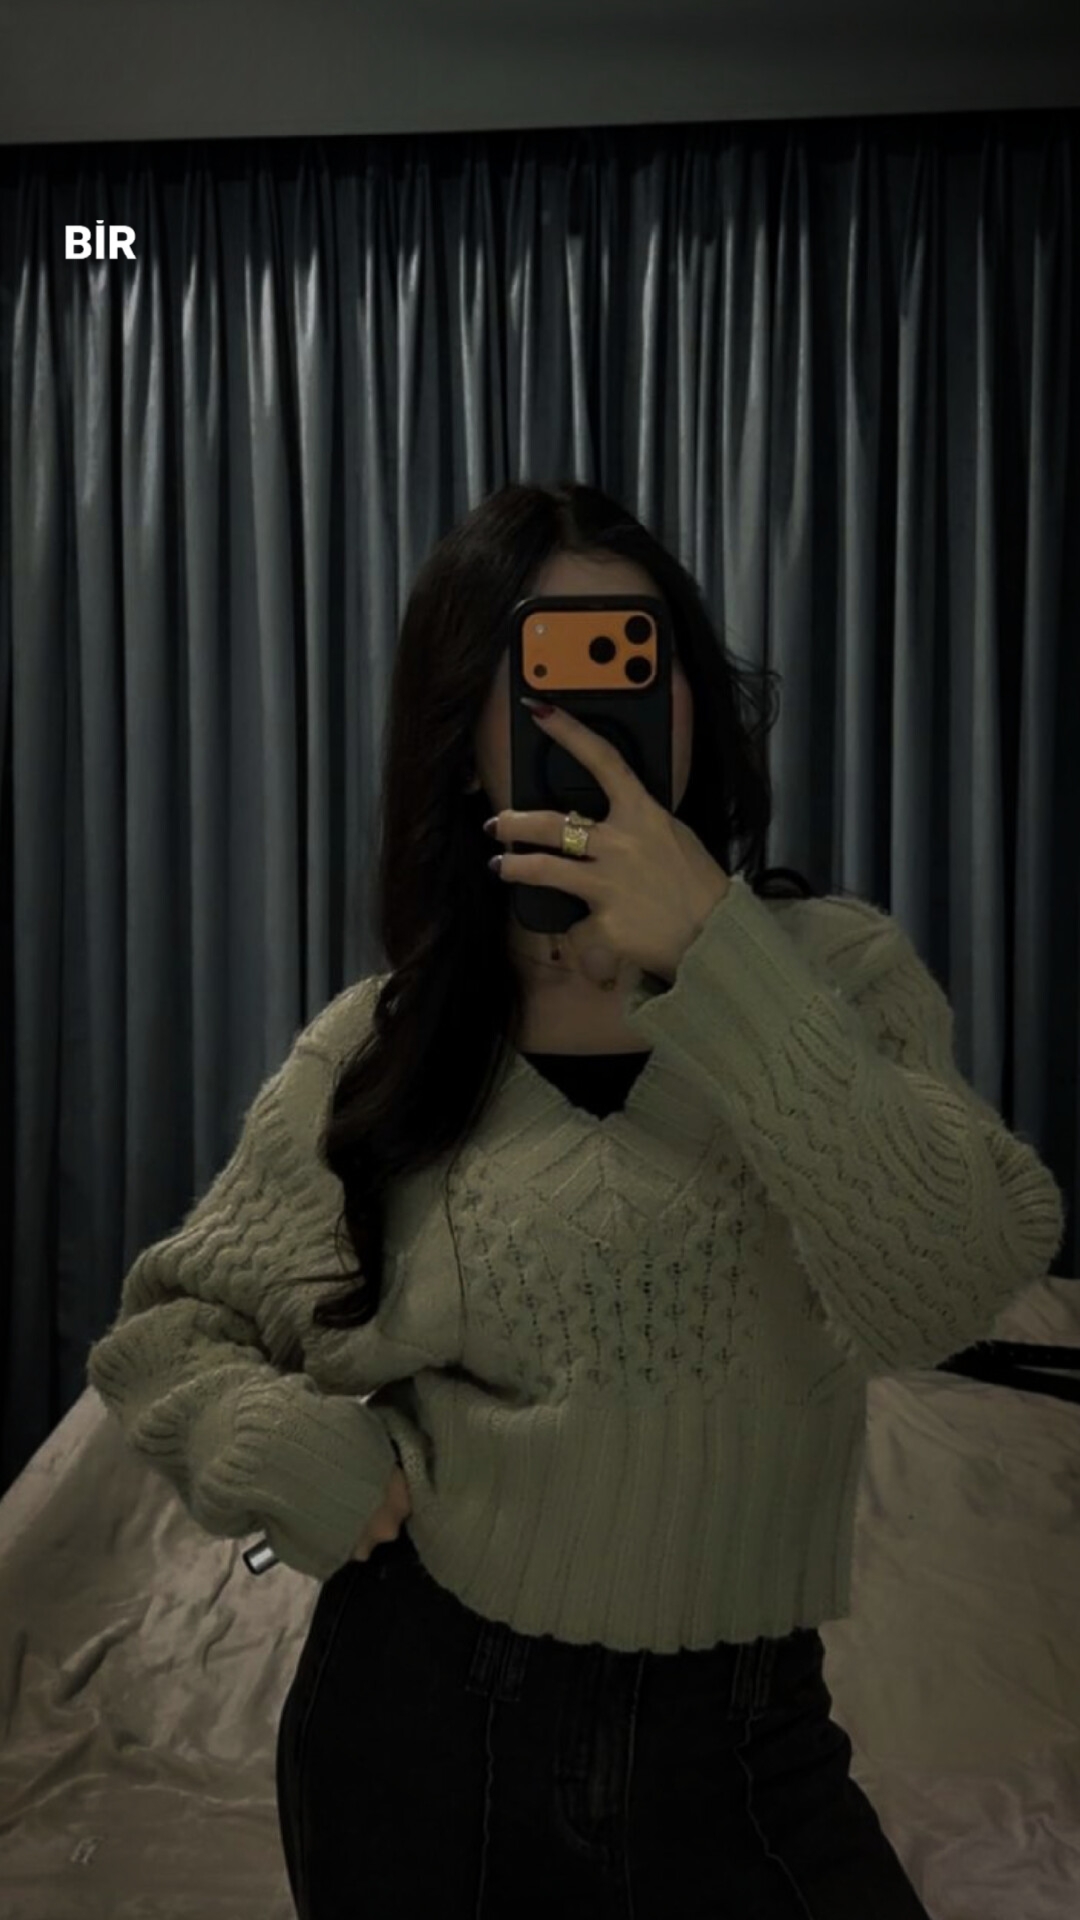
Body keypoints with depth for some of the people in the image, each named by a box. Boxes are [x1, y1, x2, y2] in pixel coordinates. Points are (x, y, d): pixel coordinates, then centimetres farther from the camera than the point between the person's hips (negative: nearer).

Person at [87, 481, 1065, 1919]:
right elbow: (164, 1327, 5)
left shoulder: (834, 971, -8)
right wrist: (309, 1455, -13)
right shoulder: (376, 1048, -5)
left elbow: (950, 1292, -24)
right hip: (421, 1730, 2)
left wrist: (716, 955, -29)